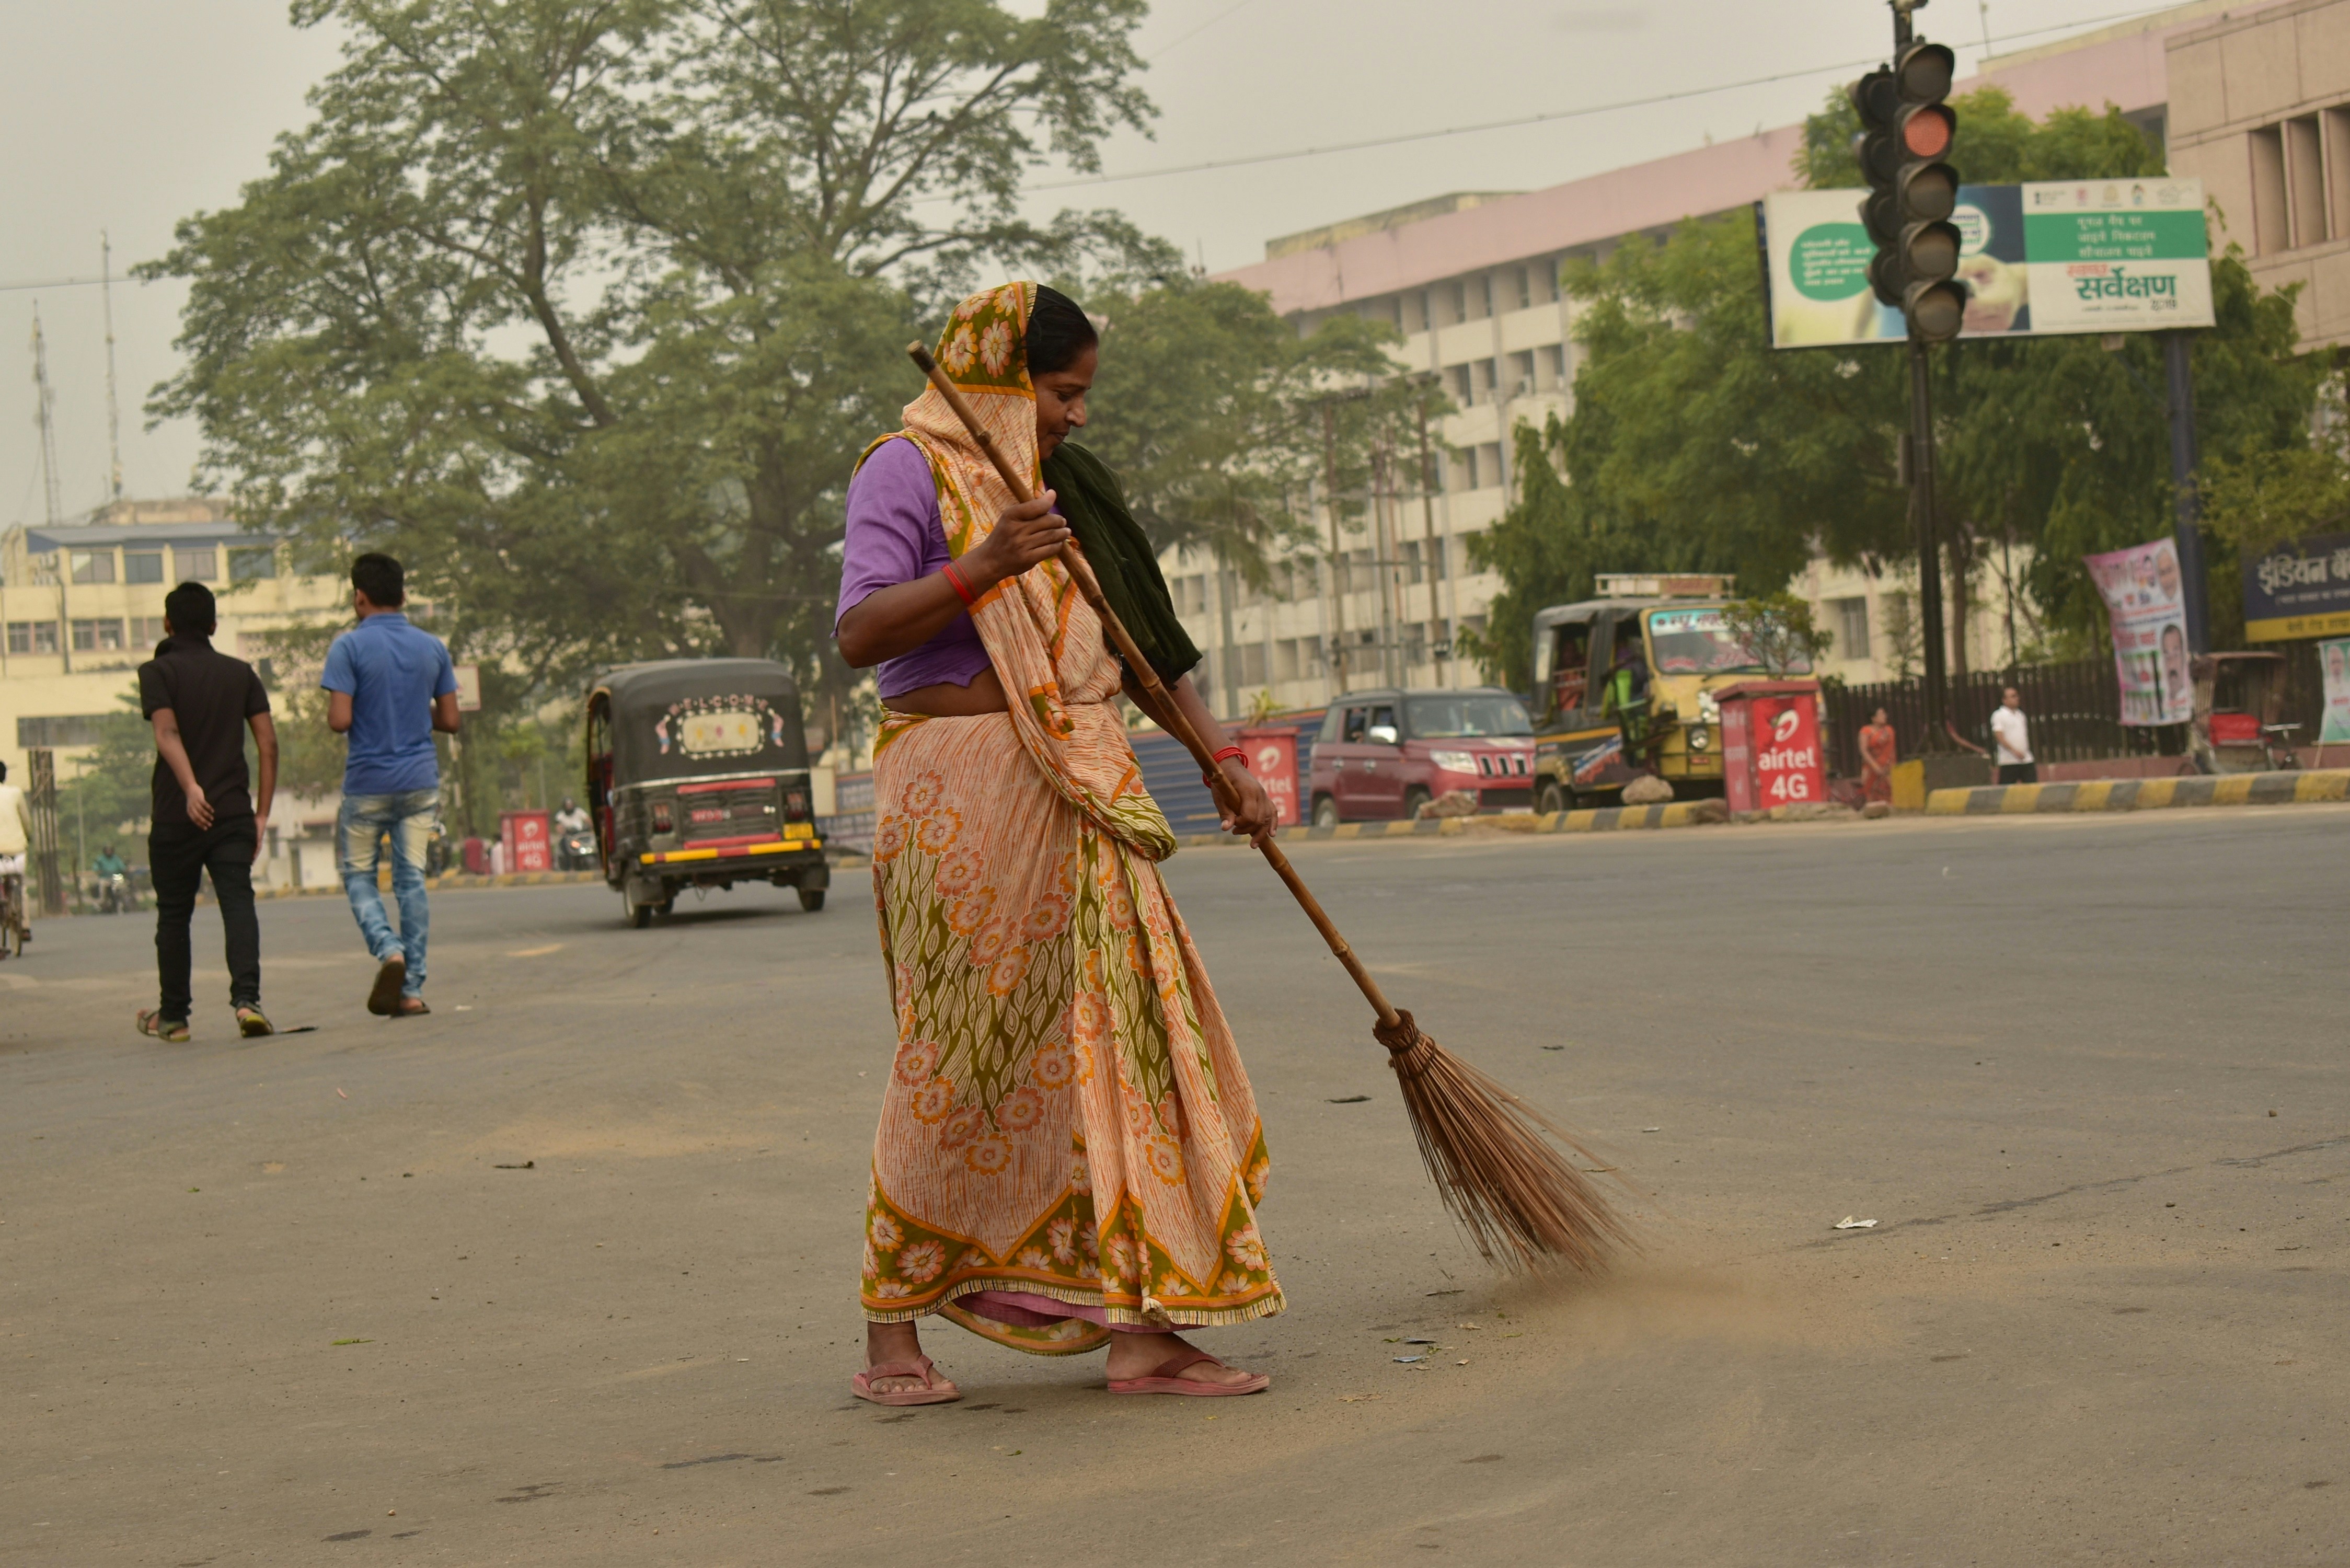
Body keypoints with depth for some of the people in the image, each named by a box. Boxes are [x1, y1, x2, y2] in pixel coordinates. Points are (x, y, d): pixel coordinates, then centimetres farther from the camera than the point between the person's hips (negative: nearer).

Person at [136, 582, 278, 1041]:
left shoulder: (158, 671, 1)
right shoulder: (240, 673, 10)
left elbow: (167, 733, -16)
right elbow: (268, 743, 5)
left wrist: (191, 788, -27)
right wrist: (261, 813, 8)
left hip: (176, 814, -1)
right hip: (234, 812, 1)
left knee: (174, 915, 11)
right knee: (238, 904, -6)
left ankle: (172, 1016, 21)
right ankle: (247, 1000, -26)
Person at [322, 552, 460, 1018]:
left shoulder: (350, 647, -10)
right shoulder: (432, 647, 5)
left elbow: (339, 720, -16)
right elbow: (450, 720, 7)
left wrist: (366, 715, 6)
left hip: (368, 783, -4)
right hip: (420, 782, 4)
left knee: (359, 875, 10)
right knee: (412, 879, 7)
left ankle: (388, 950, -15)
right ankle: (412, 989, 4)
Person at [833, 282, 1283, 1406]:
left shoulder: (1063, 484, 21)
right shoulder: (909, 471, -3)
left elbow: (1143, 636, 24)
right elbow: (858, 633, -14)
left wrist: (1221, 757, 18)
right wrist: (980, 568, -25)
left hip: (1081, 795, 8)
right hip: (964, 794, -8)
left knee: (1124, 1036, 1)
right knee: (959, 1055, -5)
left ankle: (1143, 1328, 1)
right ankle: (891, 1334, 6)